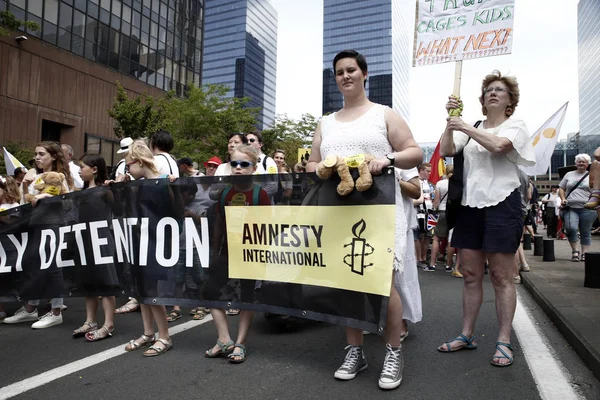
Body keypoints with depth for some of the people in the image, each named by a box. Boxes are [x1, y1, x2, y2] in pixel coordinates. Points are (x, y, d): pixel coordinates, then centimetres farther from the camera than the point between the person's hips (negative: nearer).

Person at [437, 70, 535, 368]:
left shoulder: (515, 125, 3)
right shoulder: (471, 129, 14)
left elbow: (498, 145, -19)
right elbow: (446, 151, 0)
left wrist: (465, 128, -13)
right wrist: (451, 120, -8)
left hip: (501, 204, -4)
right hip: (470, 205, 4)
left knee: (501, 276, -1)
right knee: (470, 274, 8)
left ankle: (504, 341, 8)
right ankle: (467, 335, 18)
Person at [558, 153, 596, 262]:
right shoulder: (569, 175, 15)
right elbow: (561, 188, 16)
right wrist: (563, 199, 1)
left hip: (586, 208, 0)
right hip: (570, 208, 1)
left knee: (585, 232, 4)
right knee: (571, 228, -18)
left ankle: (584, 253, 12)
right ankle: (575, 251, -4)